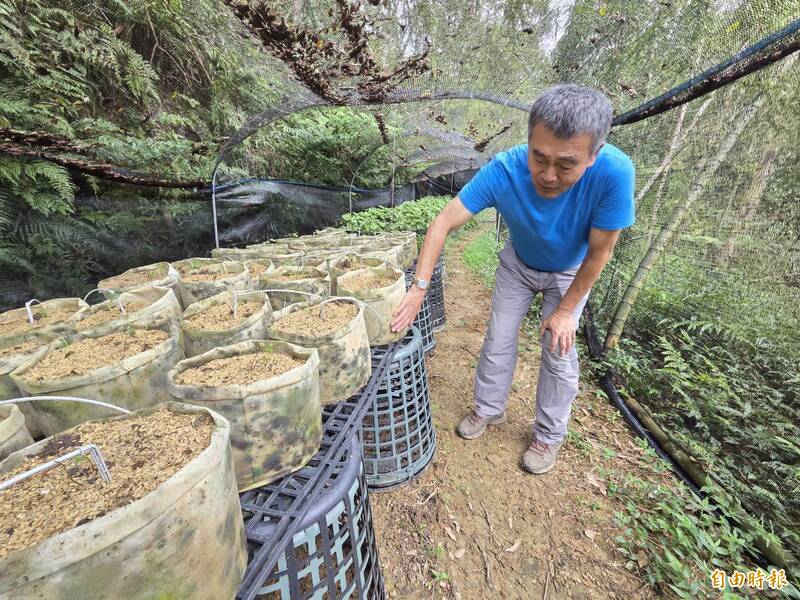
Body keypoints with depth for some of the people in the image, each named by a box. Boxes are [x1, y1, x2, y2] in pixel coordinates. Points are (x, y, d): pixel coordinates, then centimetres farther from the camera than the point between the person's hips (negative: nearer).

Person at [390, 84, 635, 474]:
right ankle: (489, 409, 30)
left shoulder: (613, 172, -37)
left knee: (559, 352, 2)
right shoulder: (503, 170, -35)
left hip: (570, 272, -1)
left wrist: (566, 310, -16)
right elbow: (443, 223, -29)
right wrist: (419, 288, -35)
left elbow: (599, 252, -25)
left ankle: (550, 435, 25)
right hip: (518, 264, 2)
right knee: (498, 339, 6)